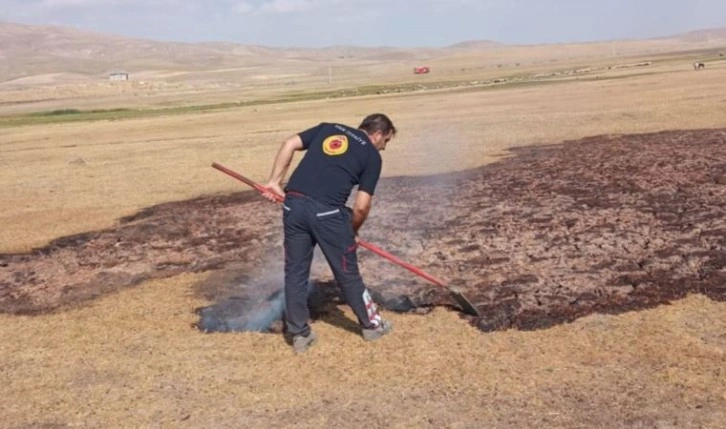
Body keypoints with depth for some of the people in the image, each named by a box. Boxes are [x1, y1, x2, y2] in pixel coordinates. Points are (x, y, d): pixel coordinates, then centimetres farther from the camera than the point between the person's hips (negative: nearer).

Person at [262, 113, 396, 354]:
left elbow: (289, 144, 11)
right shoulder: (372, 155, 9)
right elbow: (361, 206, 2)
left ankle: (299, 334, 24)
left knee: (295, 271, 15)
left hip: (294, 204, 4)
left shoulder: (328, 128, 22)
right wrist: (353, 231, 19)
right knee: (347, 272, 13)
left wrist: (274, 181, 13)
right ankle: (371, 325, 31)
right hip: (327, 211, -4)